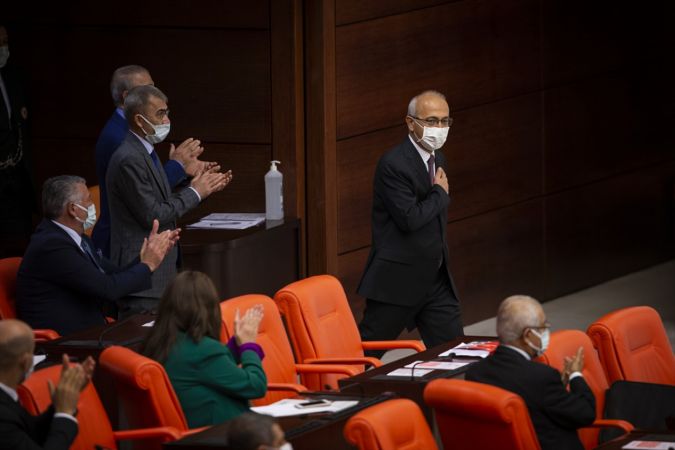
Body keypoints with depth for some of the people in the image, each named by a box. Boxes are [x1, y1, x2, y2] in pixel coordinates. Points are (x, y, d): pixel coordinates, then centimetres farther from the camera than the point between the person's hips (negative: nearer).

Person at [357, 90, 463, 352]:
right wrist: (440, 194, -10)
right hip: (396, 280, -8)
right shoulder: (393, 164, -17)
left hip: (436, 280, 8)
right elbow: (410, 218, -25)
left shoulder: (437, 159, 12)